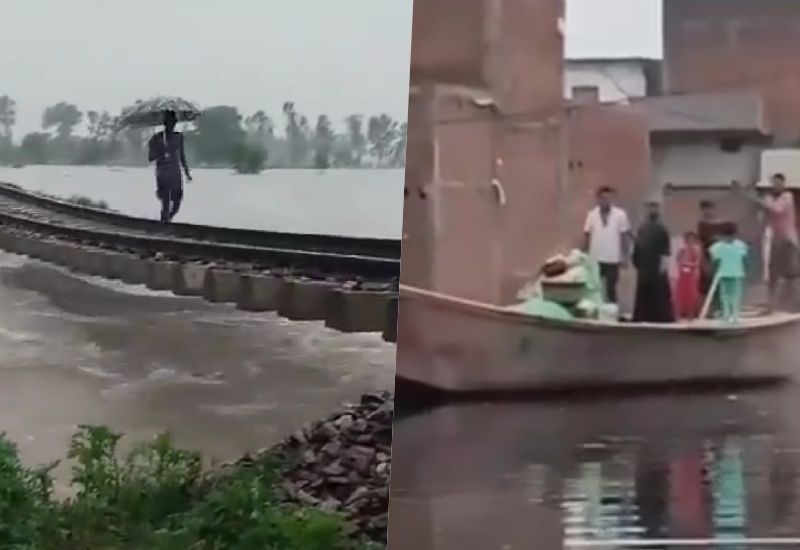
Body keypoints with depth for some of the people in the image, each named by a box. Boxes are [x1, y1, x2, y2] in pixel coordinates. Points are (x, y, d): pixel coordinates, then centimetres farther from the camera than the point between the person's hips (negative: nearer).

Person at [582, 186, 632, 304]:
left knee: (611, 288, 7)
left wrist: (625, 256, -1)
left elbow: (625, 236, 1)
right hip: (594, 259, 1)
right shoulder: (592, 214, 0)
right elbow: (587, 235, 4)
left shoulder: (620, 214, -2)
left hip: (613, 259, -1)